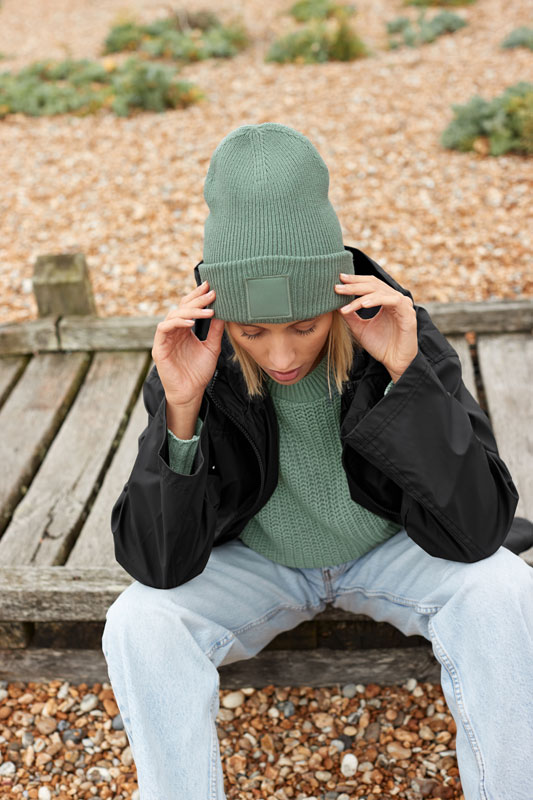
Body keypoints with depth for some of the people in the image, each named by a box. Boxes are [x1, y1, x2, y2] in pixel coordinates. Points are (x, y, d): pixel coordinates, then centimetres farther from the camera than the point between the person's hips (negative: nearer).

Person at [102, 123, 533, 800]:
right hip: (256, 564, 1)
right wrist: (181, 409, -38)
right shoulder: (197, 364, -23)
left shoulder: (400, 336, -24)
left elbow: (476, 531, -29)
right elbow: (157, 564, -24)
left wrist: (408, 374, -39)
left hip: (387, 552, 0)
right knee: (138, 624, -24)